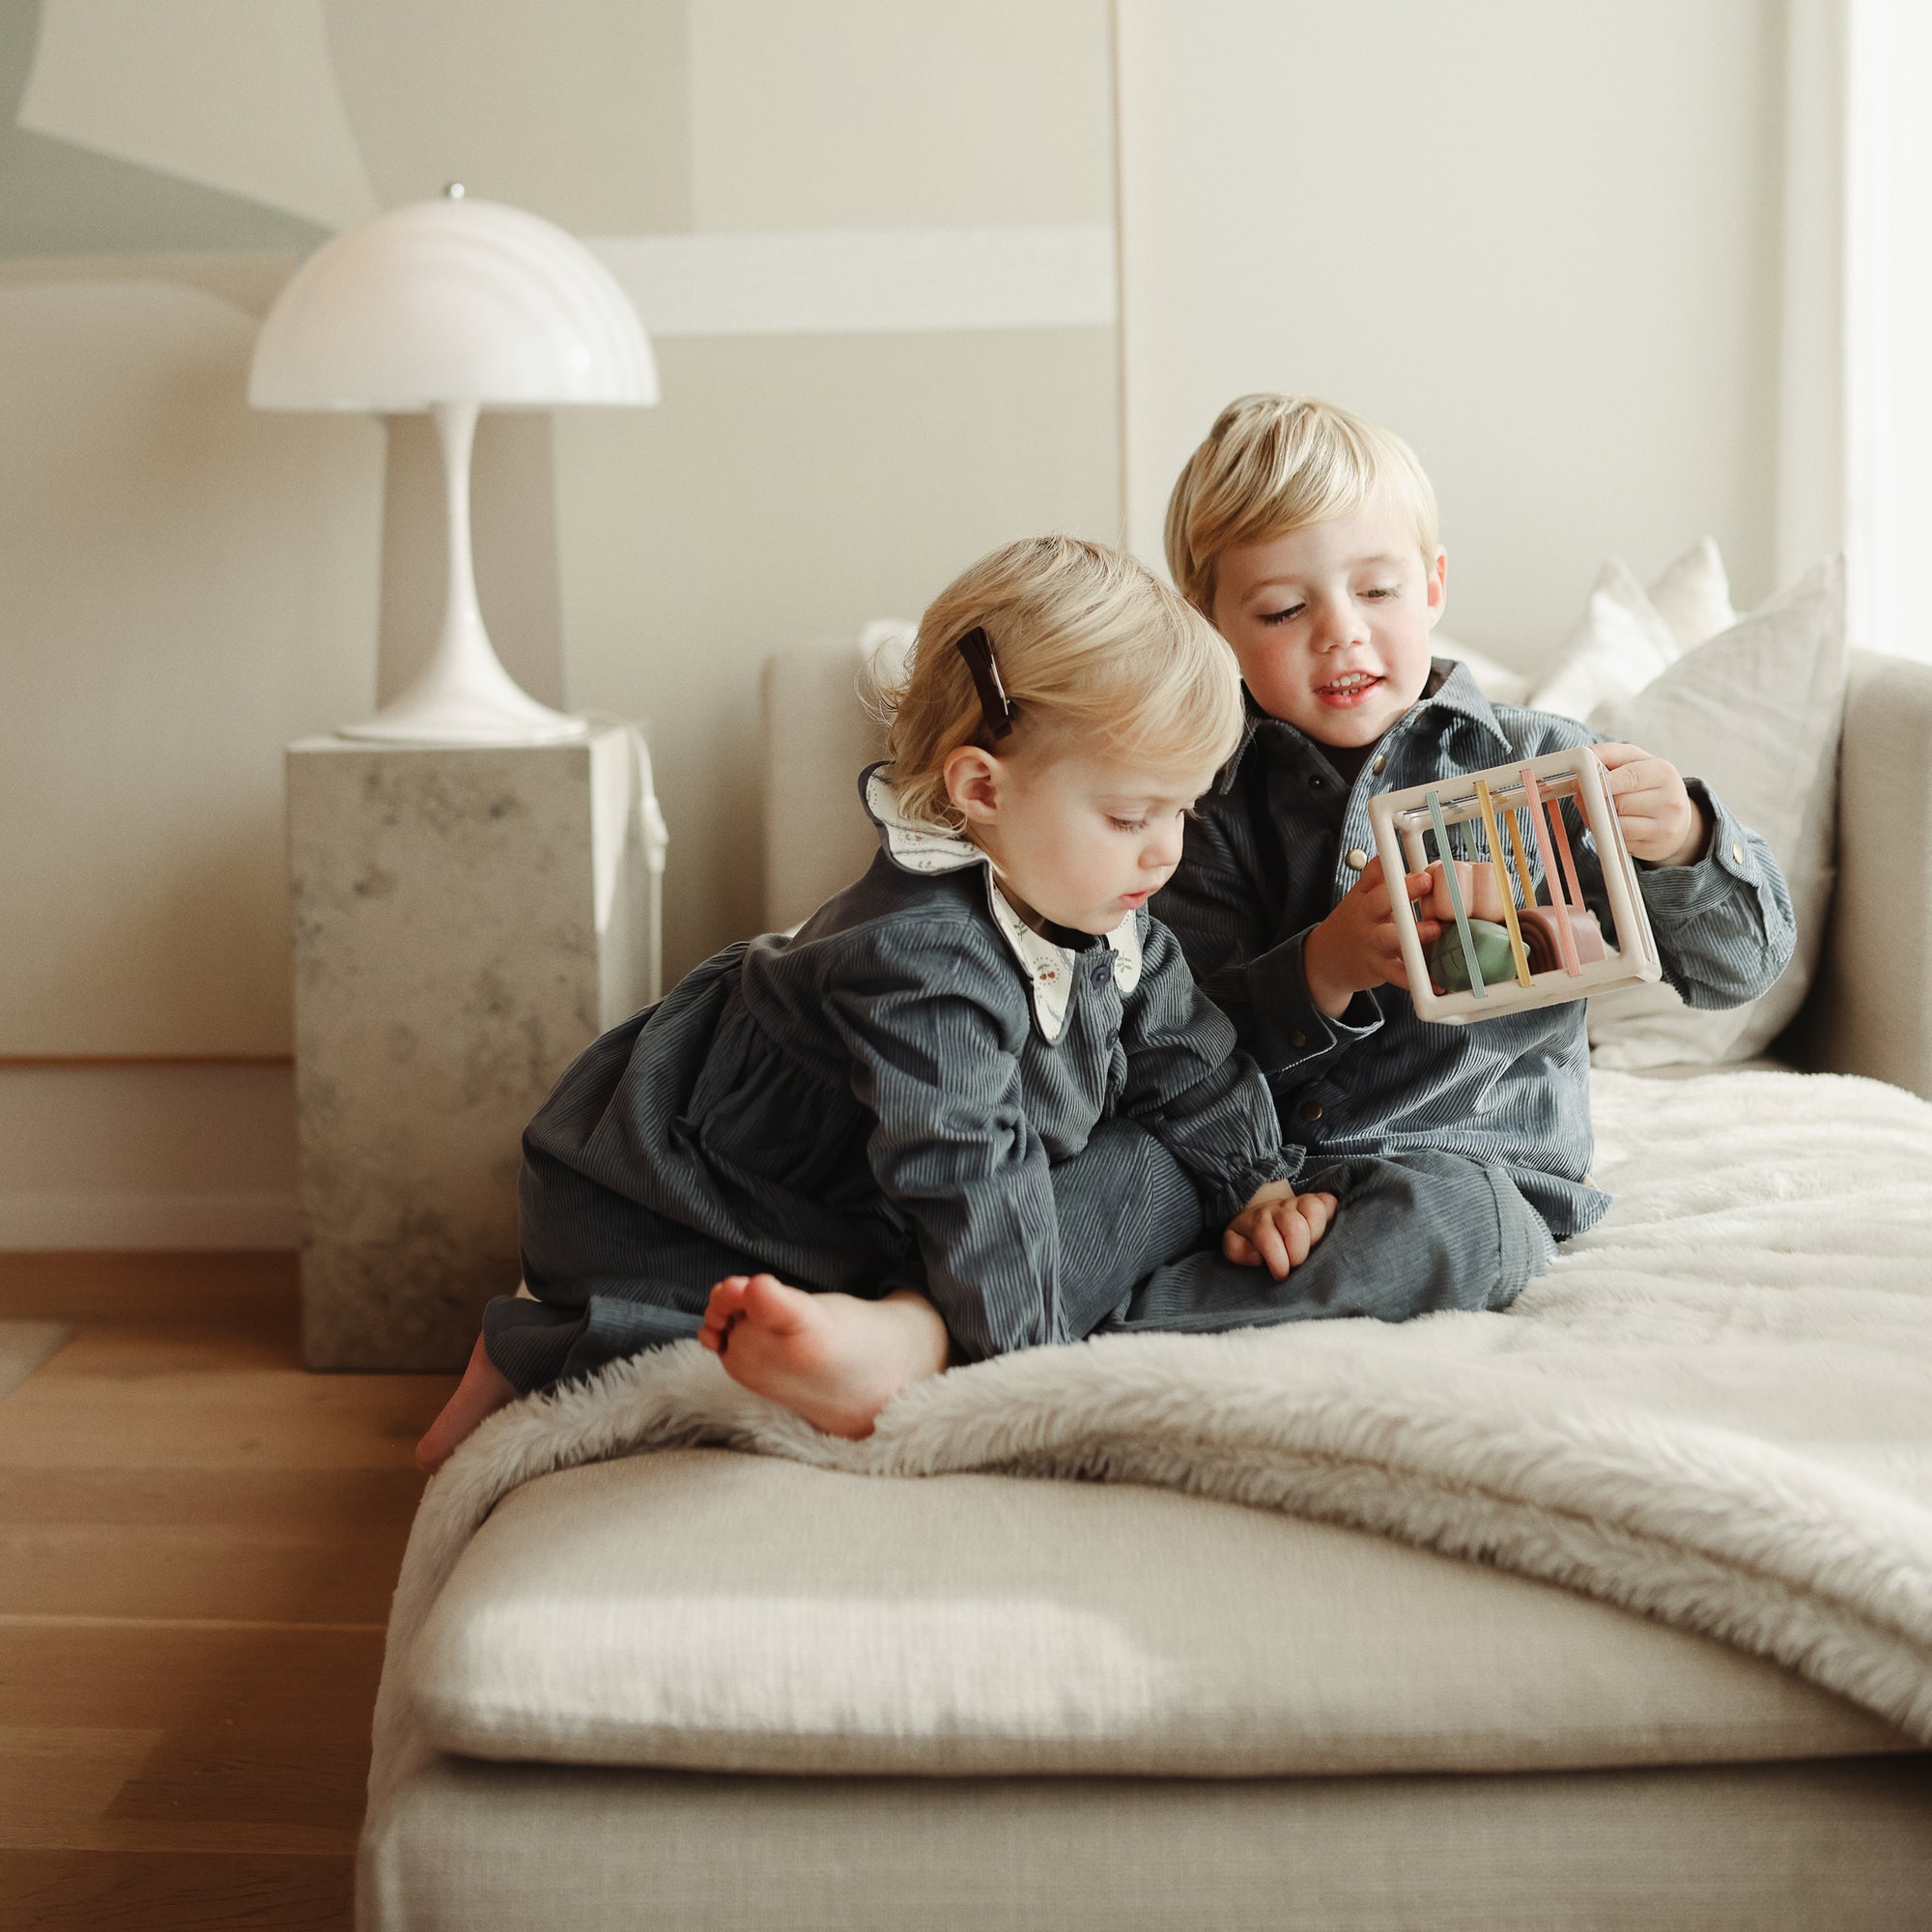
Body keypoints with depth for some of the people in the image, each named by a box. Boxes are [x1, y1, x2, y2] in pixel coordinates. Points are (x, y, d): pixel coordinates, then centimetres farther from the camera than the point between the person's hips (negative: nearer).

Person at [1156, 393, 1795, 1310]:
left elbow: (1740, 963, 1)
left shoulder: (1535, 765, 2)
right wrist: (1321, 971, -22)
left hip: (1472, 1167, 0)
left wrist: (1685, 846, -21)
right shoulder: (1219, 804, 5)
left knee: (1441, 1214, -36)